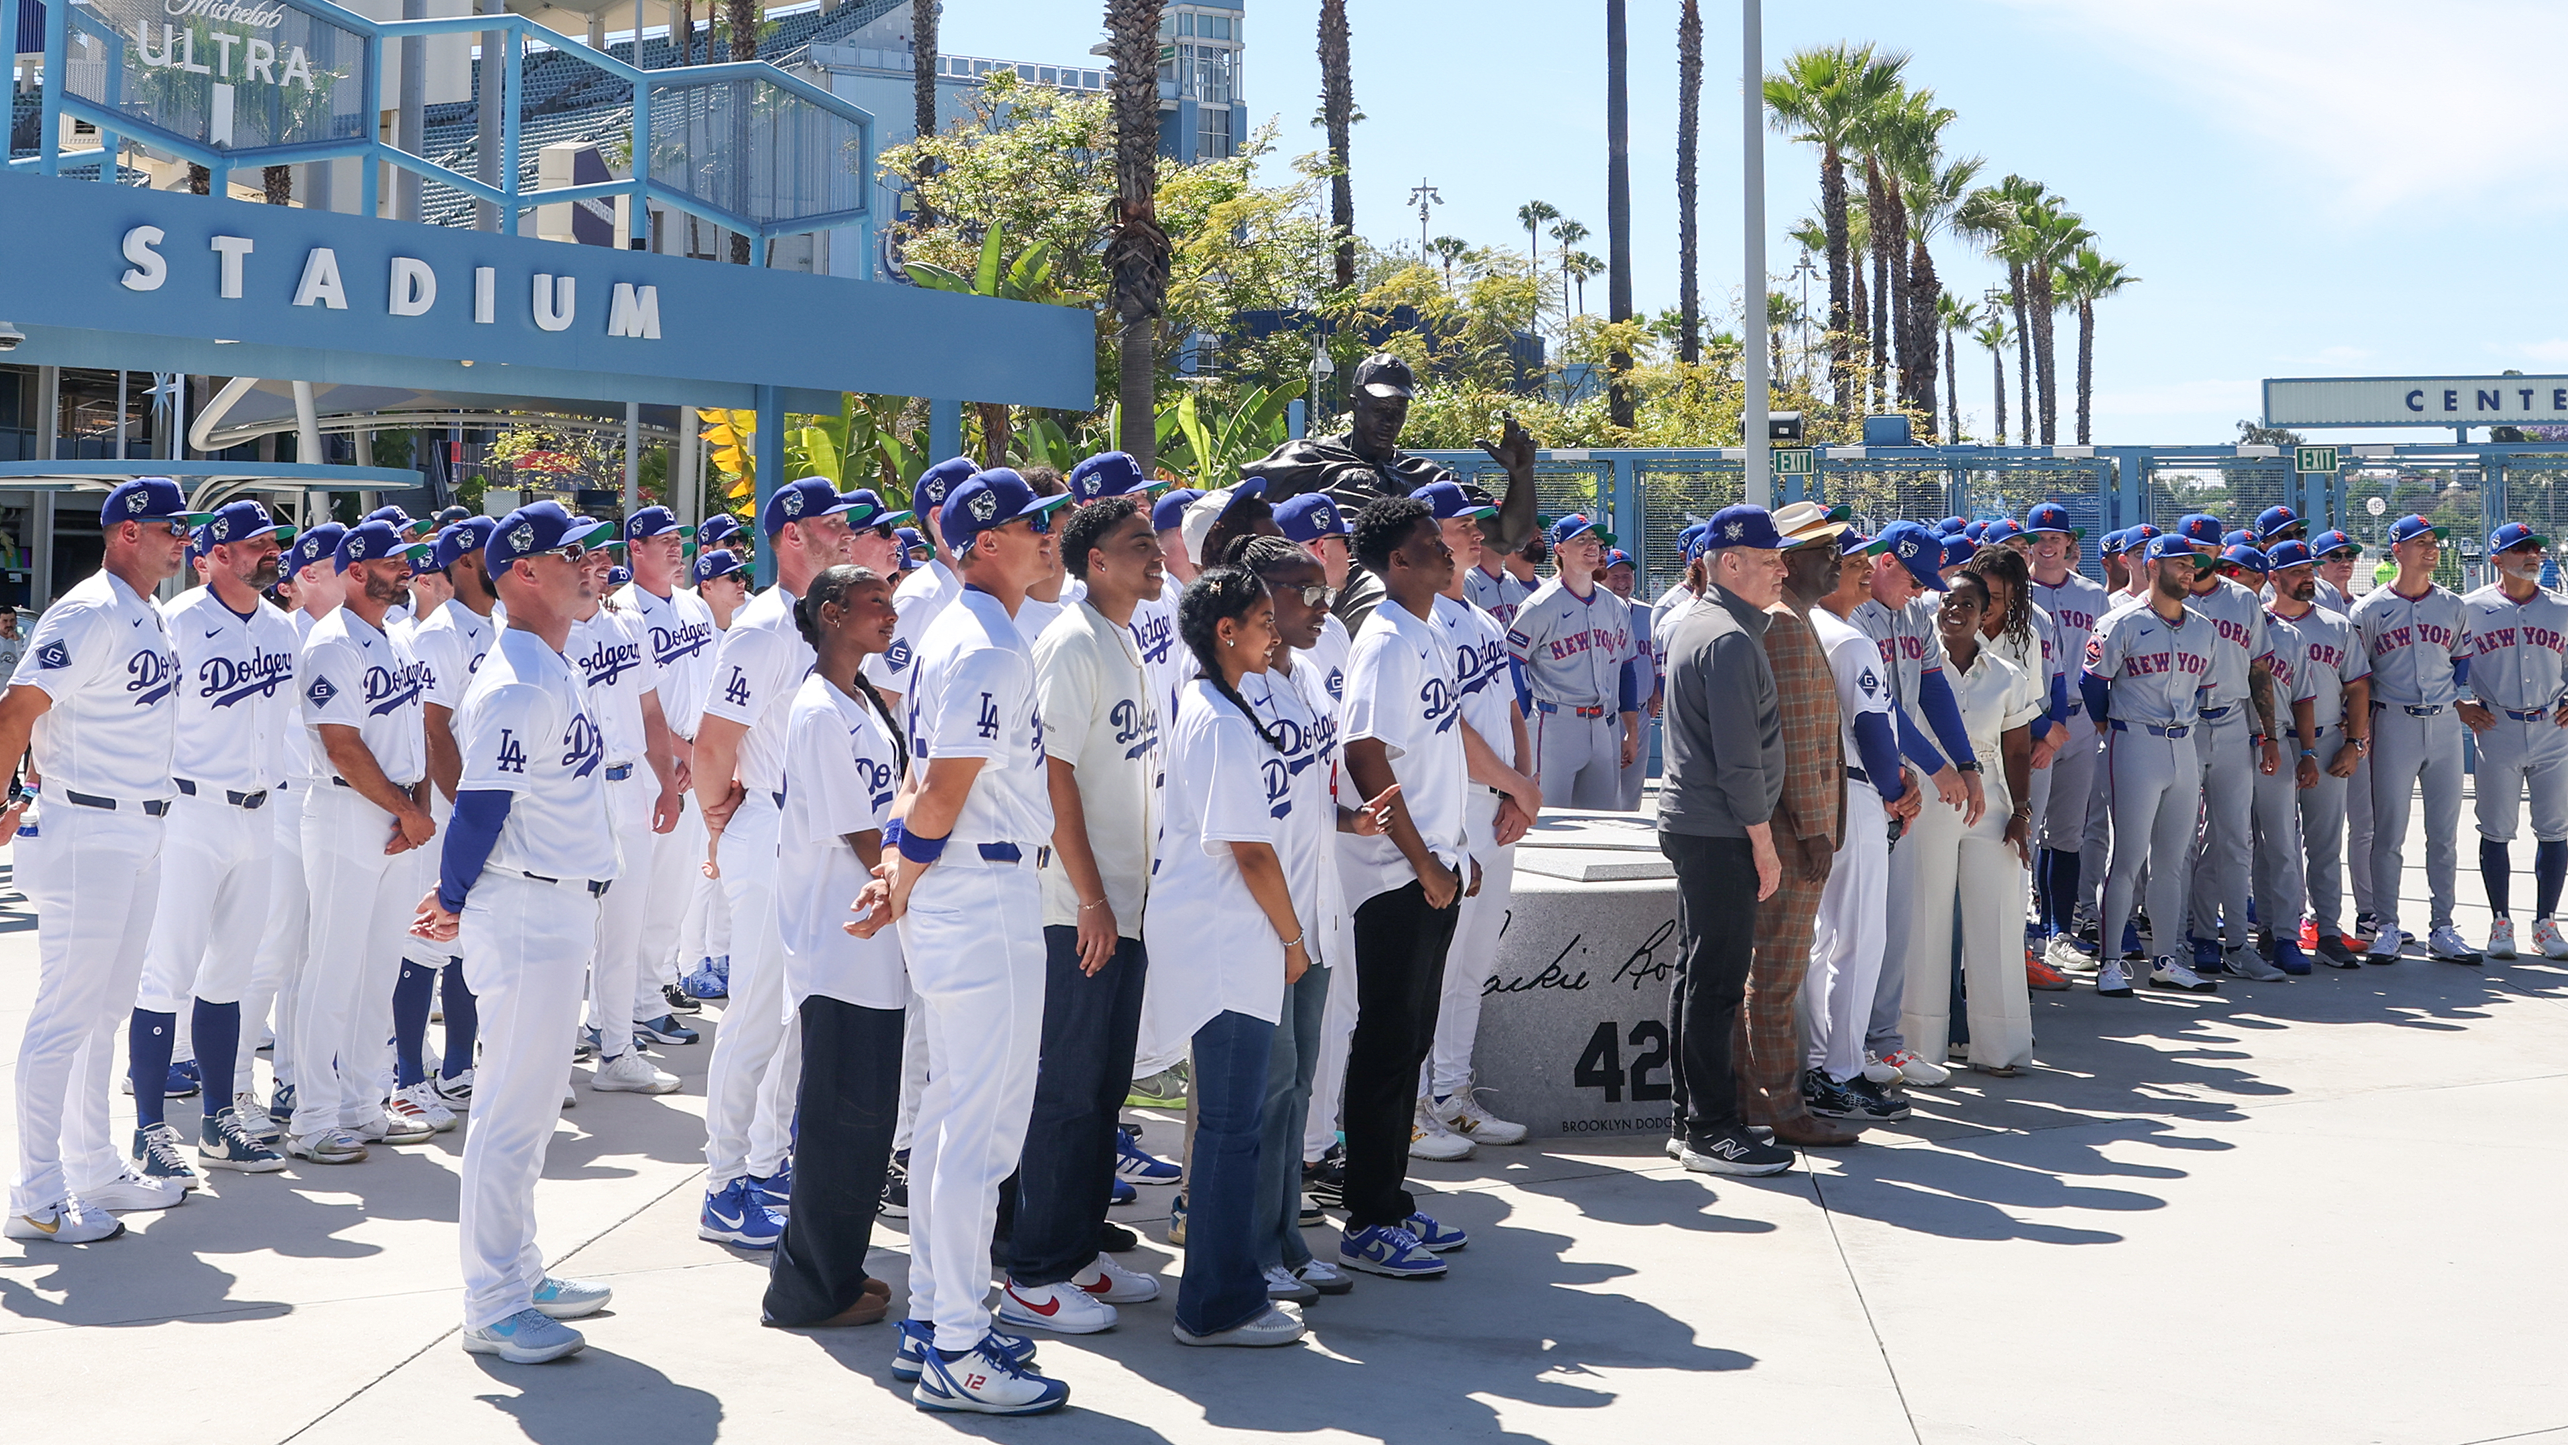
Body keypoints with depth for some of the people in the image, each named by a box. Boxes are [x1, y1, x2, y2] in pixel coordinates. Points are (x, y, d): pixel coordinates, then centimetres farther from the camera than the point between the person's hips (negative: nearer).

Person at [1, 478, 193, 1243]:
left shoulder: (153, 620, 13)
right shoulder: (87, 614, -15)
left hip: (143, 833, 9)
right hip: (89, 833, -9)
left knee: (106, 1009, 16)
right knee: (66, 1014, -5)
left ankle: (93, 1169, 27)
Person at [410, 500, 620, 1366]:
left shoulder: (558, 672, 14)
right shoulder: (516, 685, -18)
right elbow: (479, 806, -18)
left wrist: (458, 898, 13)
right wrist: (453, 905, -6)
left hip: (561, 911, 10)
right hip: (525, 914, -10)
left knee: (531, 1106, 17)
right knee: (512, 1110, -4)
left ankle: (519, 1276, 29)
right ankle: (493, 1310, 2)